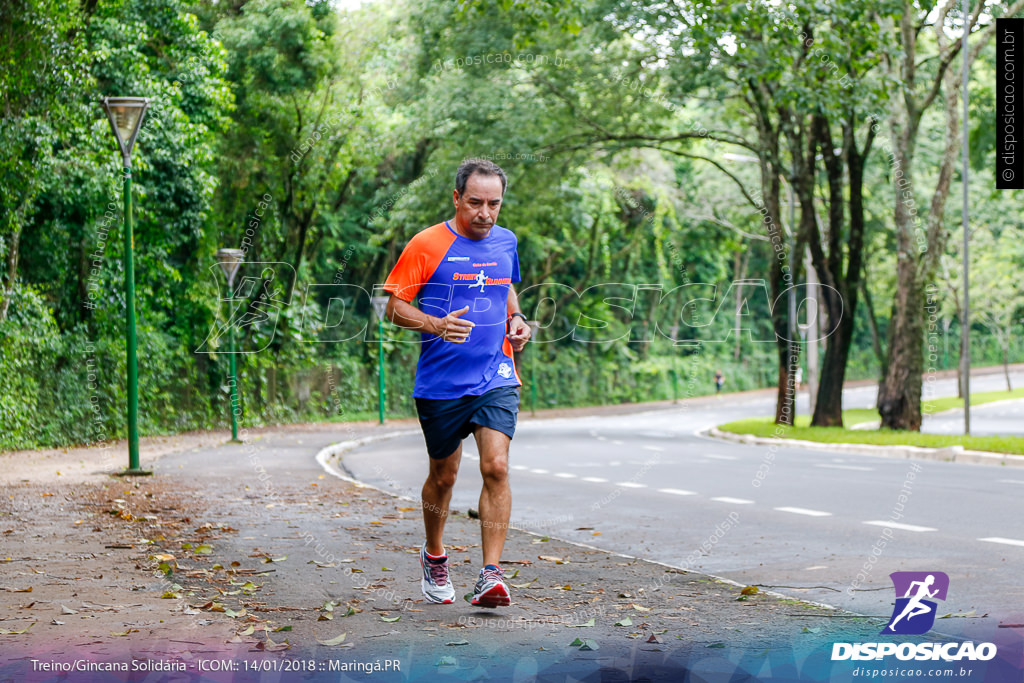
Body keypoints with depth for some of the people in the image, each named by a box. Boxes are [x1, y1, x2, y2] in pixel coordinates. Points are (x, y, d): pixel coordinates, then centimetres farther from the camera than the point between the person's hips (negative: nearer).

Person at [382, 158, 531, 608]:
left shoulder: (506, 243, 8)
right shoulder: (427, 245, -7)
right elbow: (394, 306, -6)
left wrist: (516, 318, 8)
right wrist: (437, 325, -23)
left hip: (496, 379, 2)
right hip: (441, 382, -2)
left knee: (496, 467, -15)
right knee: (443, 476, 11)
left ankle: (491, 576, -15)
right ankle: (434, 558, 37)